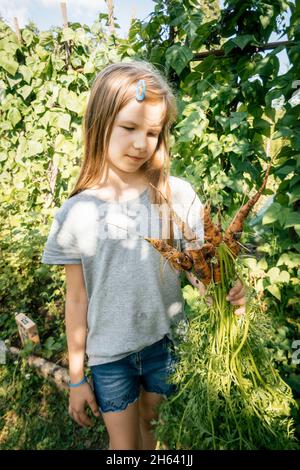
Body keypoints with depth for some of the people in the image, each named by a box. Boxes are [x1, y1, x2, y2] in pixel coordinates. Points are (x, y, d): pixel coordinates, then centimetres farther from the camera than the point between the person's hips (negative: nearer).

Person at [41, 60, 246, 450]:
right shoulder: (77, 212, -11)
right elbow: (77, 300, -5)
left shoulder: (177, 195, -12)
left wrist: (226, 294, -30)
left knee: (153, 429, 23)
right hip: (109, 355, 0)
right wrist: (76, 377, 3)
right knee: (123, 444, 19)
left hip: (167, 344, 1)